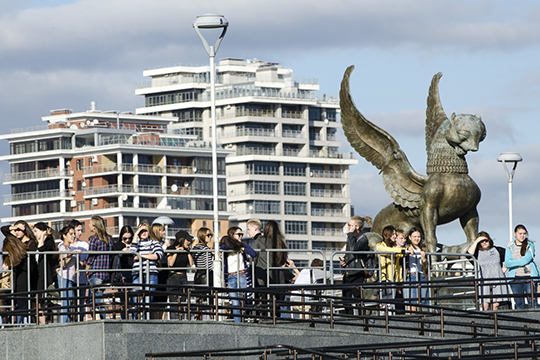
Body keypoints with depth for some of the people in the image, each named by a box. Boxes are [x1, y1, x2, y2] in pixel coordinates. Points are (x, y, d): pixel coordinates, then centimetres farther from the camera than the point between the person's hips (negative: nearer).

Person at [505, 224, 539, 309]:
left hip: (528, 276, -2)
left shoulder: (530, 245, 4)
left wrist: (514, 263, -4)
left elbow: (527, 258, -10)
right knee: (519, 303, 3)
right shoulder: (510, 247, 9)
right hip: (515, 278, 2)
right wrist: (523, 264, -8)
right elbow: (507, 263, -3)